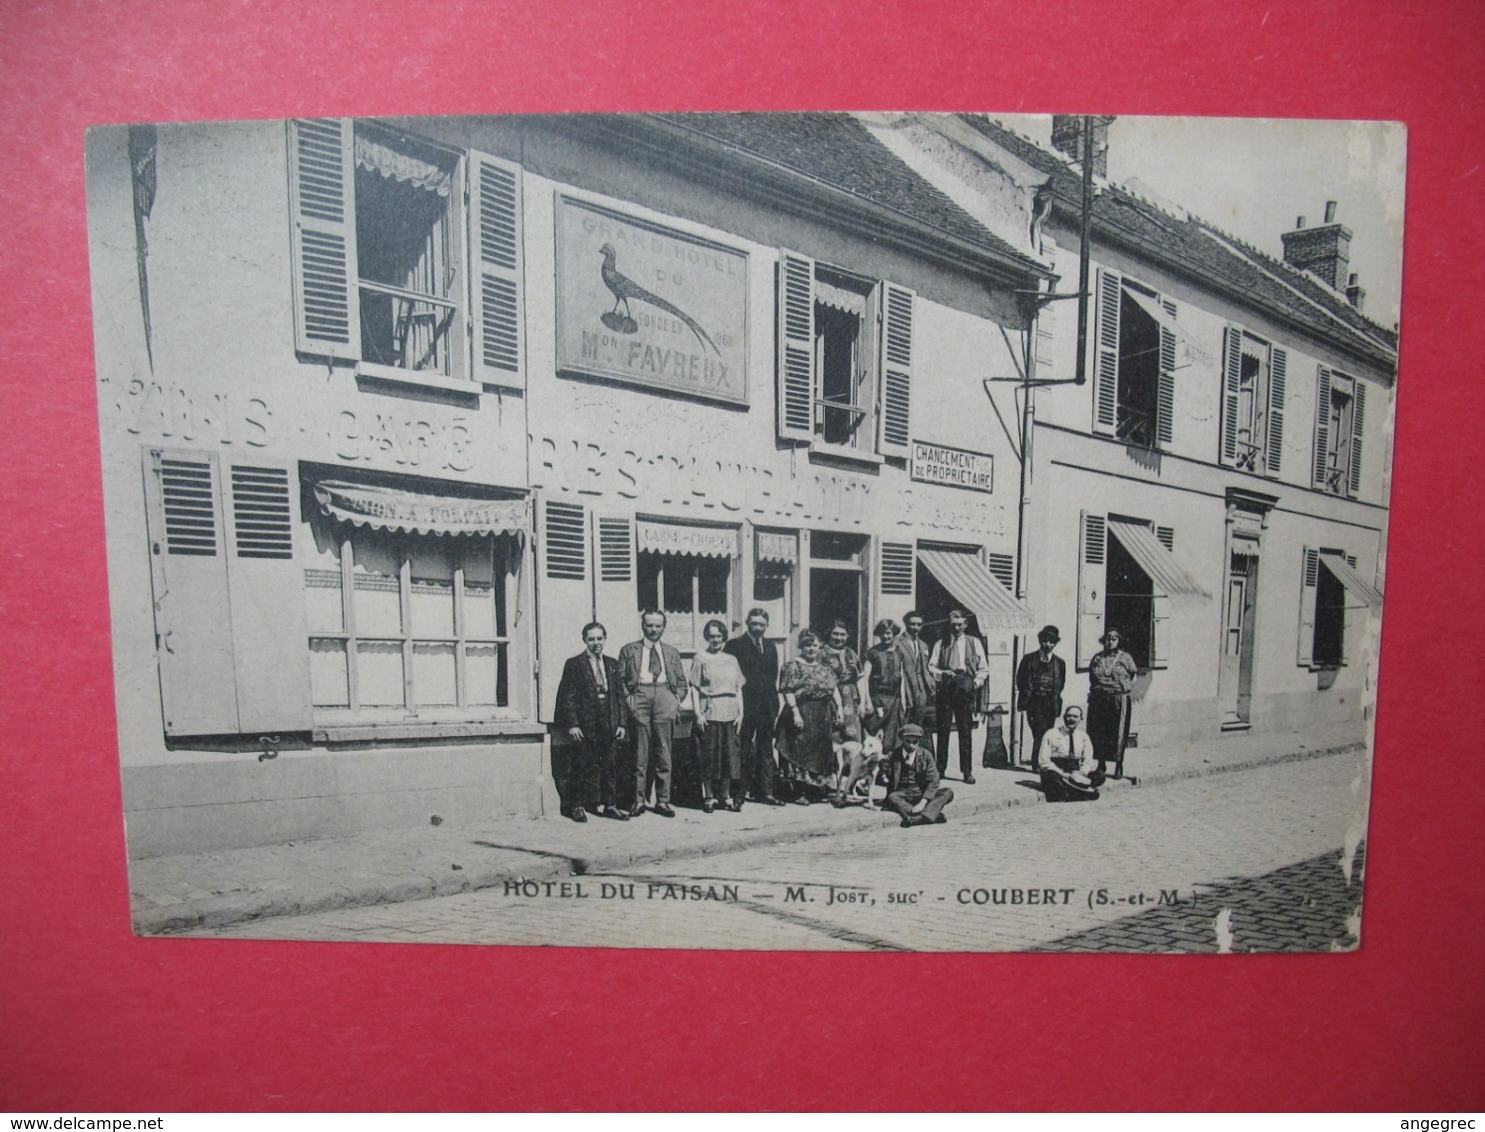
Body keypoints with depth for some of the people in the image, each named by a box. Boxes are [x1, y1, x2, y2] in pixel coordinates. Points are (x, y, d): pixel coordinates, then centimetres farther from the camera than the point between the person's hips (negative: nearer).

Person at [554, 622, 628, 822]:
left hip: (608, 723, 4)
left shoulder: (612, 664, 12)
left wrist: (620, 723, 7)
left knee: (608, 766, 8)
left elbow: (619, 695, 12)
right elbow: (567, 697, -5)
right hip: (584, 724, -4)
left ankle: (609, 805, 17)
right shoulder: (574, 664, -2)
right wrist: (572, 724, -12)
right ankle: (577, 806, 13)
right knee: (581, 766, 2)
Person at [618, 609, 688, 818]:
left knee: (664, 754, 2)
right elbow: (620, 679, 8)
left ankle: (663, 801, 9)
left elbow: (681, 682, 18)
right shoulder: (629, 650, 13)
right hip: (640, 697, -2)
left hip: (665, 698, 2)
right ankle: (639, 800, 6)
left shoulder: (672, 653, 19)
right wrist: (628, 699, -5)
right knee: (640, 755, -1)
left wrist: (677, 700, 3)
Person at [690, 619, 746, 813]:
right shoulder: (700, 659, 3)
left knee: (730, 755, 3)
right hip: (709, 713, -4)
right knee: (709, 755, -2)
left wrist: (741, 712, 5)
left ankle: (726, 796, 12)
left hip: (730, 713, 4)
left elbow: (739, 688, 14)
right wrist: (698, 714, -10)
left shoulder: (732, 660, 14)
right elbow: (694, 688, -2)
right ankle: (709, 796, 8)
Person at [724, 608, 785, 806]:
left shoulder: (771, 647, 15)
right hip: (745, 704, -5)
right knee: (743, 750, 0)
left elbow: (773, 676, 17)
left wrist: (774, 703, 9)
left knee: (766, 750, 7)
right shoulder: (734, 645, -2)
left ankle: (766, 792, 10)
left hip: (767, 706, 5)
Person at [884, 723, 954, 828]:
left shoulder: (925, 755, 1)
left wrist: (923, 802, -21)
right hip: (903, 795, -1)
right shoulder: (894, 756, 0)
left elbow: (932, 781, -9)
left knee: (948, 792, -22)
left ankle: (922, 817, -43)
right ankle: (933, 814, -40)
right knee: (891, 798, -34)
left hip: (923, 793, 1)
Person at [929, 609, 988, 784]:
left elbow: (983, 668, 10)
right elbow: (931, 666, 8)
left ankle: (967, 771, 5)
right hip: (945, 688, 1)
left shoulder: (974, 643, 12)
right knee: (943, 729, 1)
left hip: (965, 689, -1)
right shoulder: (941, 644, 13)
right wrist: (942, 673, -11)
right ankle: (940, 769, 10)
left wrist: (976, 682, -5)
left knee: (966, 730, -1)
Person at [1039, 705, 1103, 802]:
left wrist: (1081, 773, -13)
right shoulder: (1052, 735, 0)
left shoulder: (1083, 736, 13)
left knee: (1099, 776, -23)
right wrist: (1063, 774, -18)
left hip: (1075, 775, 4)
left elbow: (1088, 761, 9)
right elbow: (1044, 761, -5)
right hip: (1056, 774, -4)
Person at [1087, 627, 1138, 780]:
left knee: (1118, 732, -1)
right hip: (1099, 700, 3)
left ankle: (1119, 767, 7)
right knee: (1099, 732, 3)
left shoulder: (1125, 657, 3)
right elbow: (1092, 677, 16)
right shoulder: (1097, 658, 10)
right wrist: (1095, 690, 6)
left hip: (1119, 700, -2)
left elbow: (1133, 676, 5)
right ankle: (1101, 764, 15)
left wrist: (1126, 689, -4)